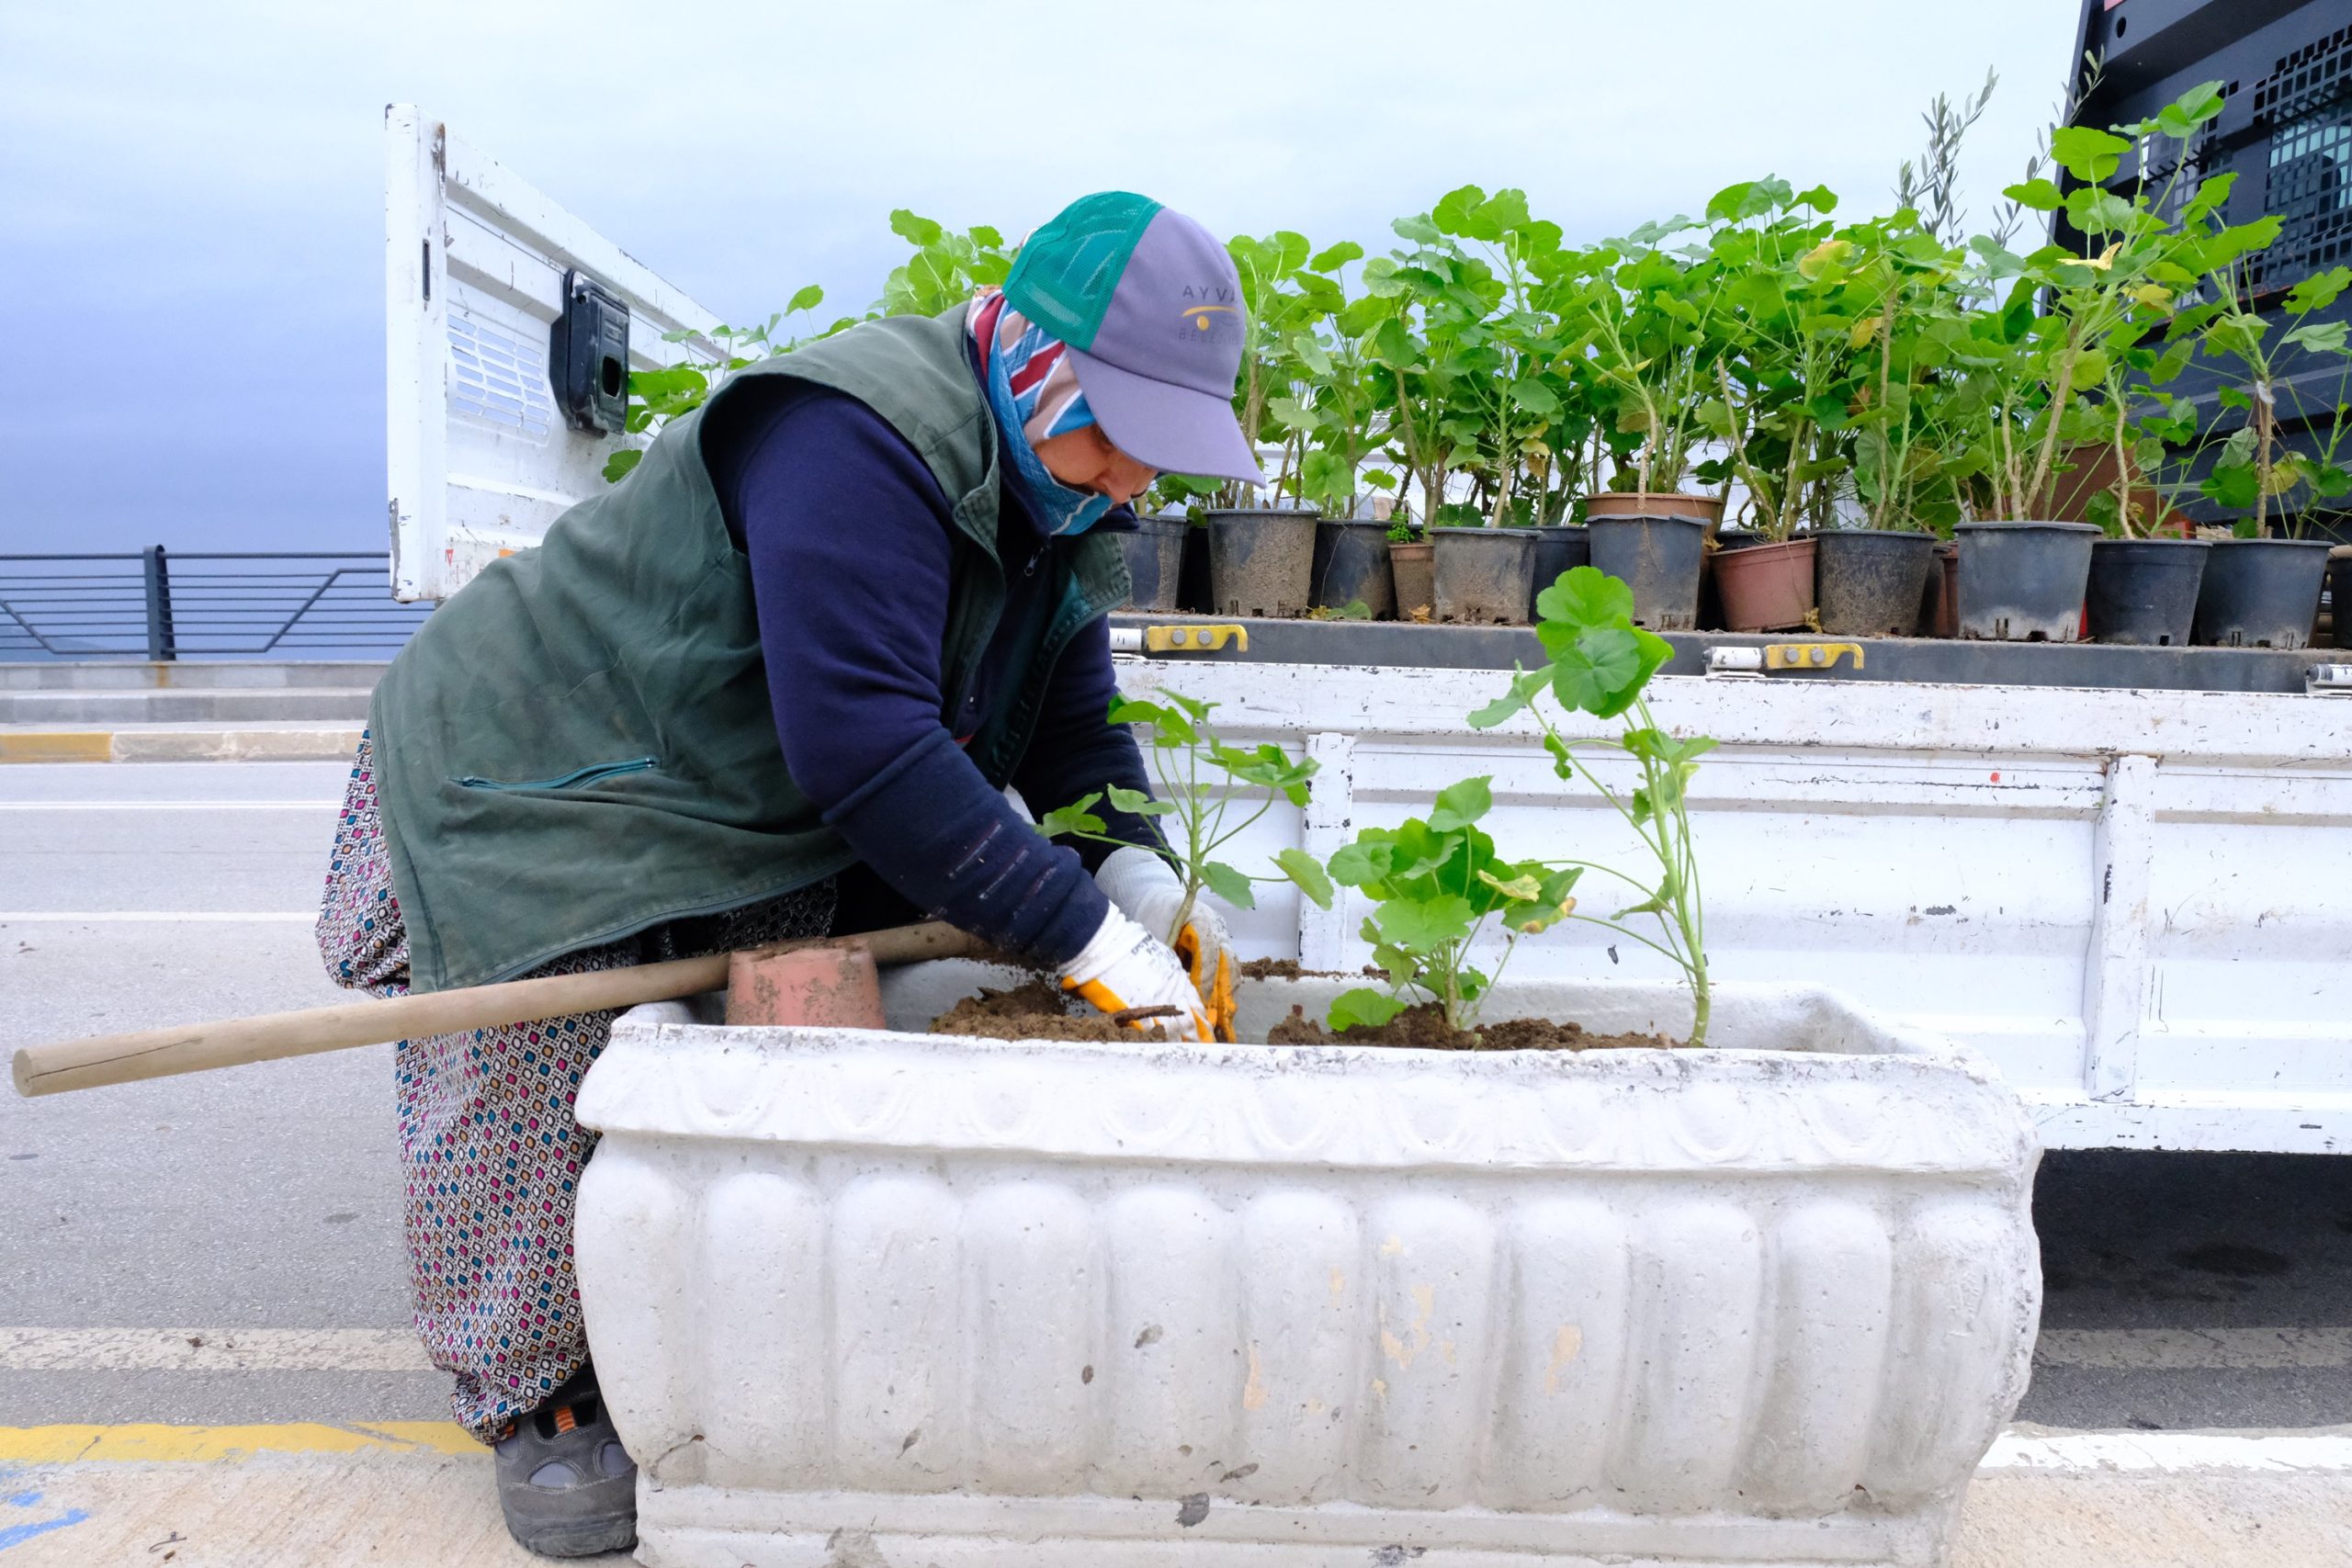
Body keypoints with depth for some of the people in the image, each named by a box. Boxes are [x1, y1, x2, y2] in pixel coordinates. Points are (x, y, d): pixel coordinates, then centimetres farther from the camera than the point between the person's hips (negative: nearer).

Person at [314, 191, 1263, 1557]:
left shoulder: (1057, 505, -1)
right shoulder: (858, 442, -33)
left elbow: (1075, 728, 3)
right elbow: (861, 746, -40)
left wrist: (1137, 873, -17)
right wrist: (1083, 936, -36)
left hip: (745, 828, 8)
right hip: (525, 782, -7)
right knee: (540, 1092, -7)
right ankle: (542, 1397, 17)